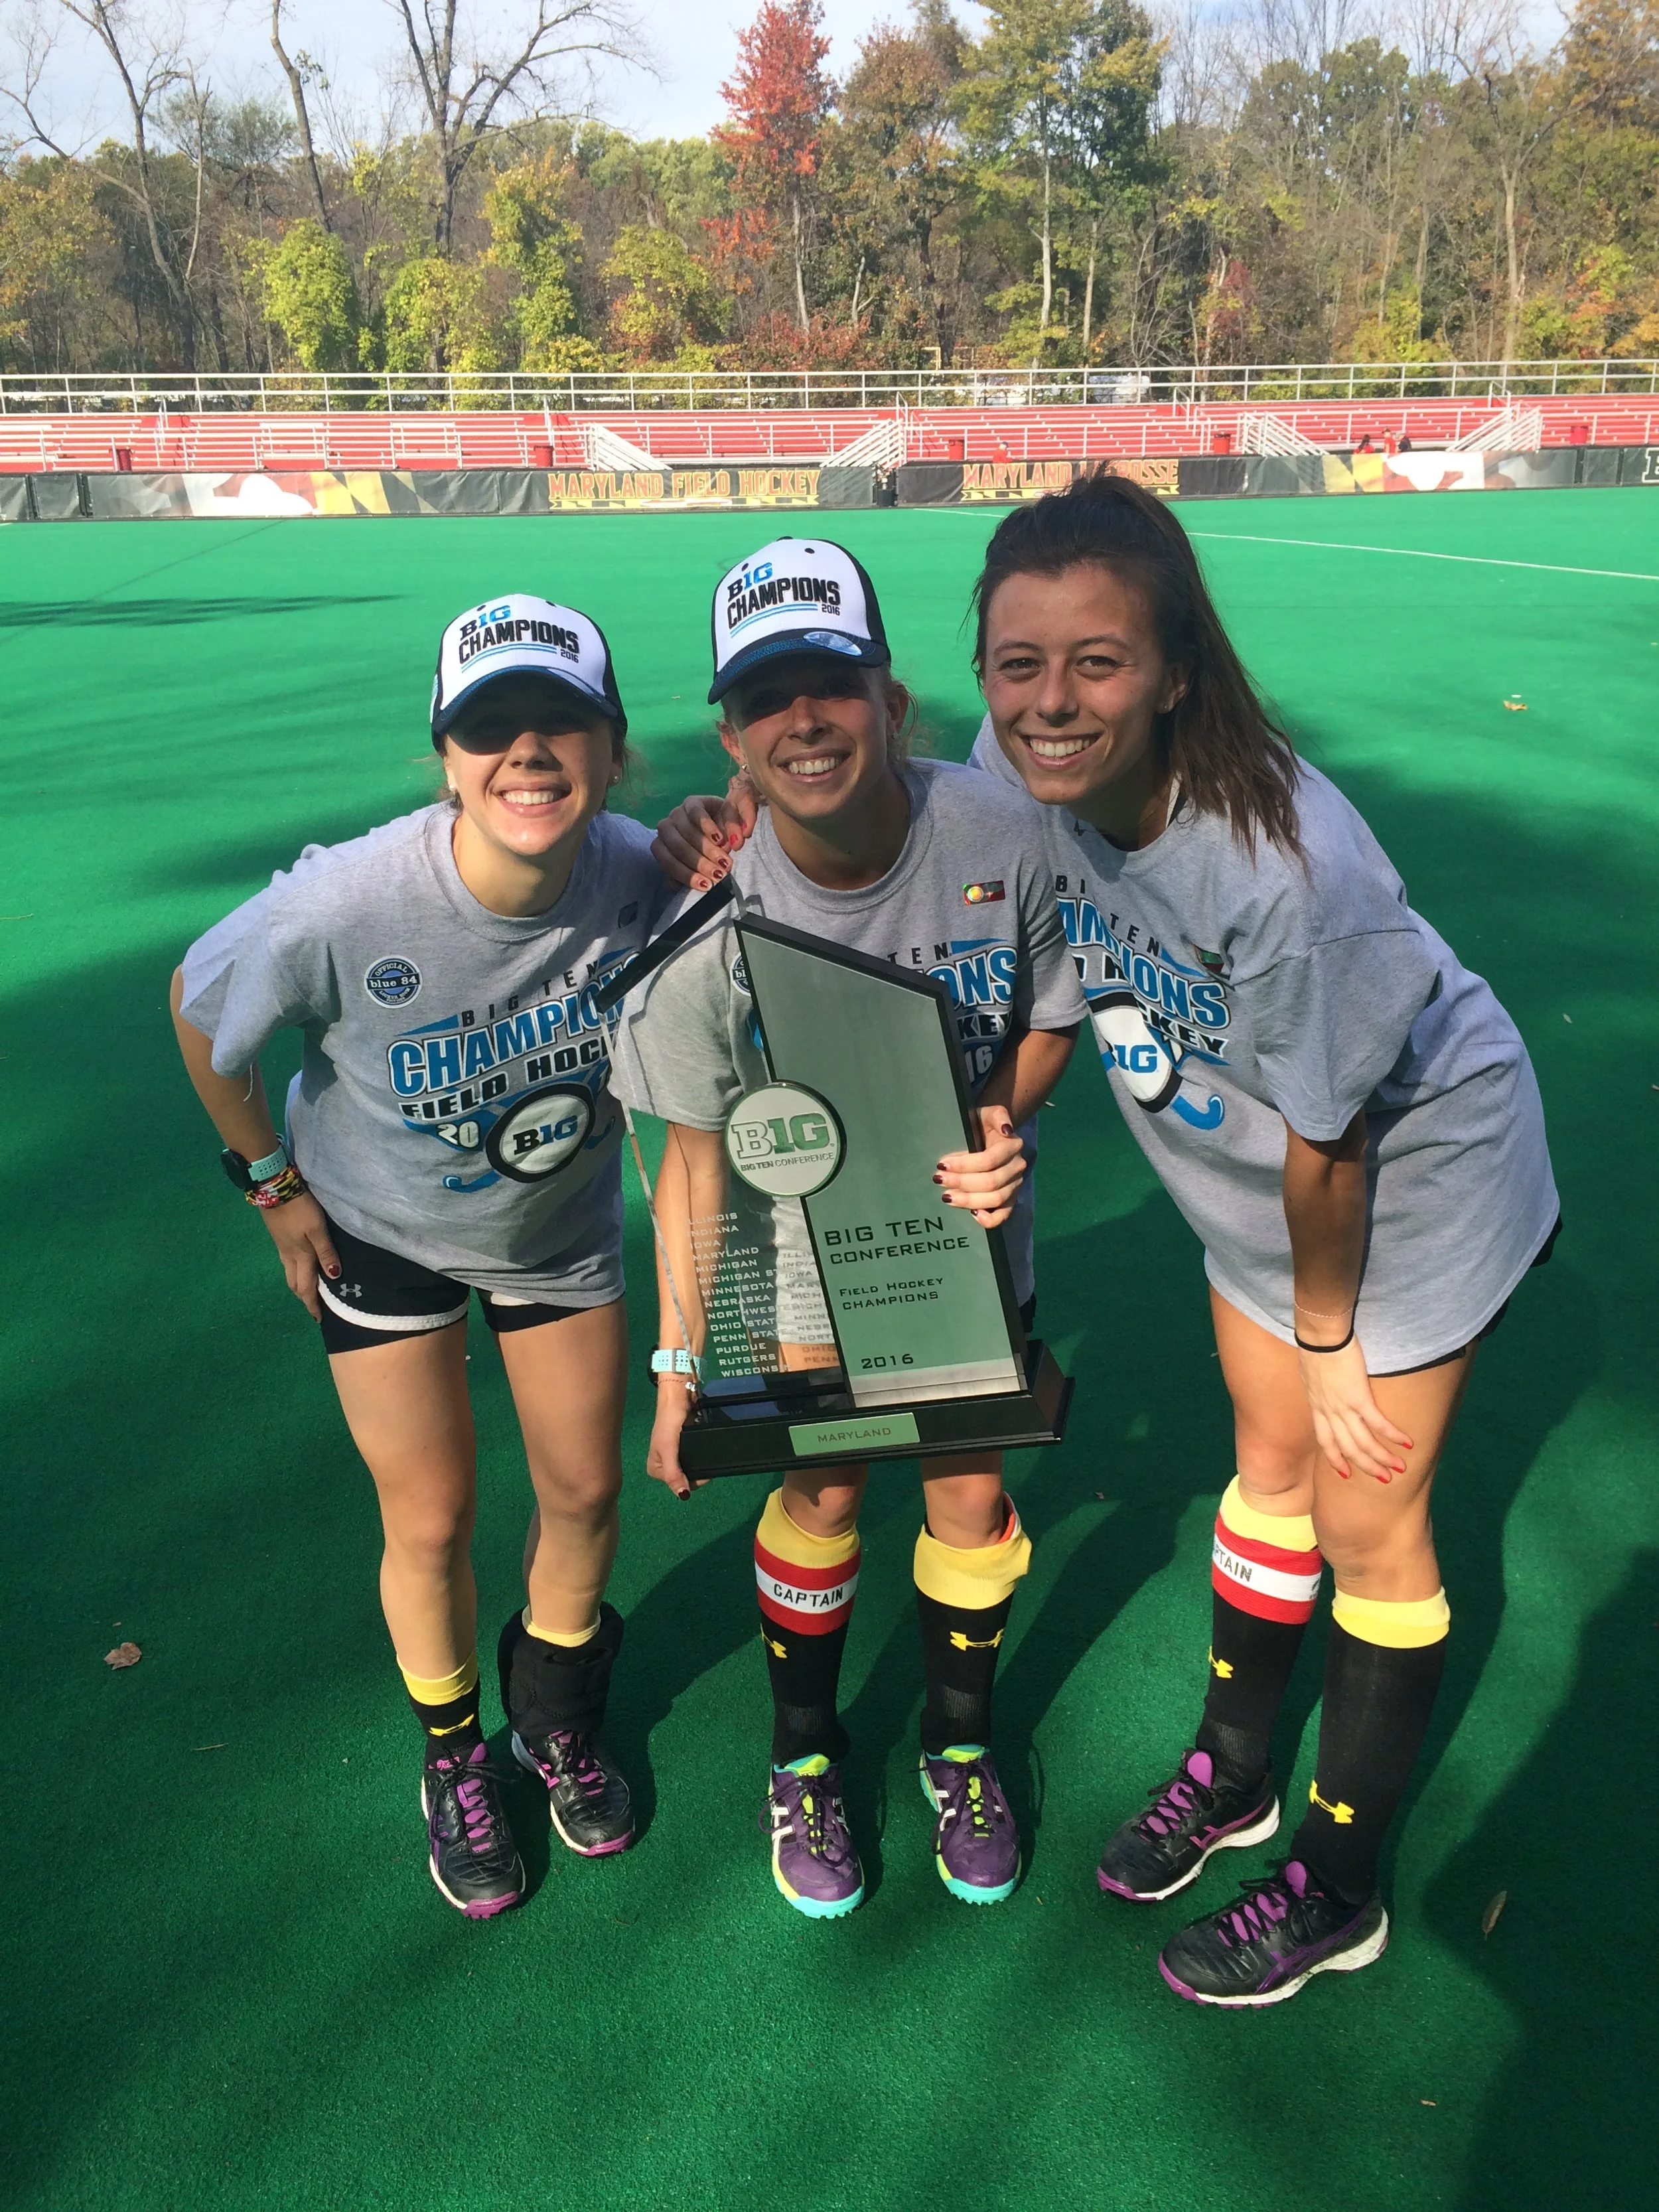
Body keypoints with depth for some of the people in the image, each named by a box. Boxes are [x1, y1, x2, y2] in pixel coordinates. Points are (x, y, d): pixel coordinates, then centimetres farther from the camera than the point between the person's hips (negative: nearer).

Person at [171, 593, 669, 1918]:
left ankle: (558, 1715, 44)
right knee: (432, 1522, 5)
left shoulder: (644, 879, -28)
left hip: (564, 1223, 3)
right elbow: (200, 1015, -13)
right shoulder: (341, 909, -34)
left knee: (585, 1491, 12)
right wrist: (275, 1186, -6)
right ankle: (454, 1757, 37)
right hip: (381, 1228, -2)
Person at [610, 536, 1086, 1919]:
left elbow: (1053, 1014, -4)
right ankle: (805, 1756, 33)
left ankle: (960, 1746, 35)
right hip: (806, 1229, -1)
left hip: (967, 1212, 2)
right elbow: (696, 1155, -14)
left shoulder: (1003, 834, -24)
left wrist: (1005, 1126, -24)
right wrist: (681, 1358, -11)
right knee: (822, 1491, 4)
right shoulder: (714, 913, -26)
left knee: (970, 1490, 6)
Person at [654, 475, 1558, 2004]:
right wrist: (757, 851, -18)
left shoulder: (1284, 869, -38)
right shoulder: (1022, 781, -21)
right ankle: (1230, 1774, 43)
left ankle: (1338, 1890, 29)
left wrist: (1327, 1333, -10)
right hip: (1259, 1185, 6)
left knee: (1366, 1522, 7)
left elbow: (1327, 1142, -25)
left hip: (1416, 1177, -5)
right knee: (1270, 1467, 21)